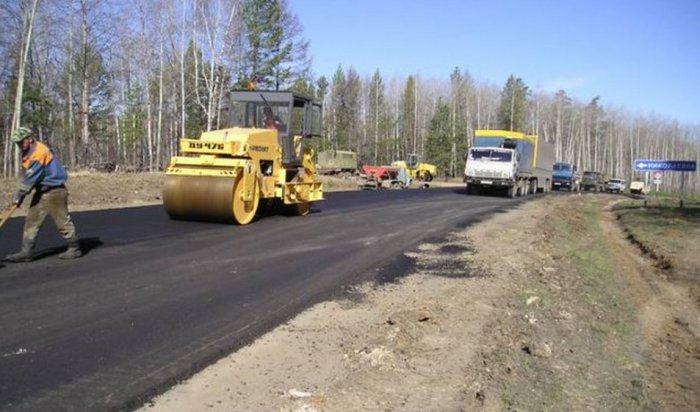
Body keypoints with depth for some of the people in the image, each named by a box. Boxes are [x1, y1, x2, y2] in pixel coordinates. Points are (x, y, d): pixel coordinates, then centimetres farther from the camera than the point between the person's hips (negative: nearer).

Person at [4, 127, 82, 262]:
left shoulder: (39, 152, -21)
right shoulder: (28, 153, 10)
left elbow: (31, 178, -21)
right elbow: (28, 176, 16)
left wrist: (19, 196, -15)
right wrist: (20, 195, 7)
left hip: (54, 191, -9)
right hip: (41, 191, 9)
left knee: (62, 221, -1)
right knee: (31, 221, 5)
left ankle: (74, 249, 11)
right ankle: (26, 252, 6)